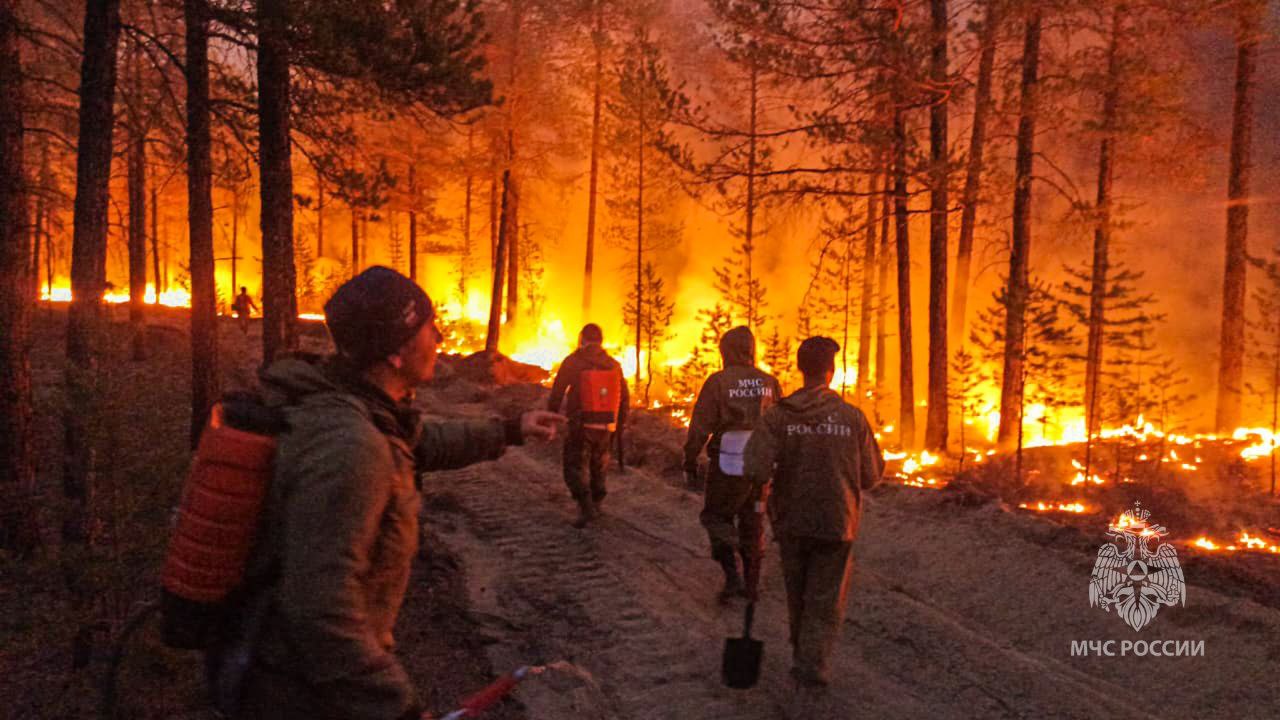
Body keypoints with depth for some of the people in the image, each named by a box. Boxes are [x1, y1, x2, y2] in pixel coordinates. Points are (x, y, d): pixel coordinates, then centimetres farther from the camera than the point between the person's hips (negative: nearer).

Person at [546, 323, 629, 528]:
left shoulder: (572, 362, -7)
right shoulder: (613, 364, 5)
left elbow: (557, 393, -6)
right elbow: (624, 397, 11)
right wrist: (620, 424, 21)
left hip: (580, 425, -4)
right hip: (605, 426, 4)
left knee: (573, 467, 2)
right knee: (599, 465, 22)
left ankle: (586, 507, -12)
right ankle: (596, 504, 30)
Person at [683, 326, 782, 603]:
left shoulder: (718, 382, -9)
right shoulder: (770, 383, 5)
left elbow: (700, 426, -9)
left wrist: (690, 461, -1)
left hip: (728, 465, -4)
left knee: (716, 517, 10)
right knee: (752, 523, 16)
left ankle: (732, 575, -3)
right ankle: (752, 581, 22)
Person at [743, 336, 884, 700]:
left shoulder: (777, 416, -12)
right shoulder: (853, 417, -10)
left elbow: (755, 471, -21)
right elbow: (871, 476, -4)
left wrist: (775, 472, 1)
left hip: (792, 521, 1)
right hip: (836, 524, -1)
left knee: (798, 596, 21)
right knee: (825, 604, 10)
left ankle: (805, 658, 39)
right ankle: (811, 674, 3)